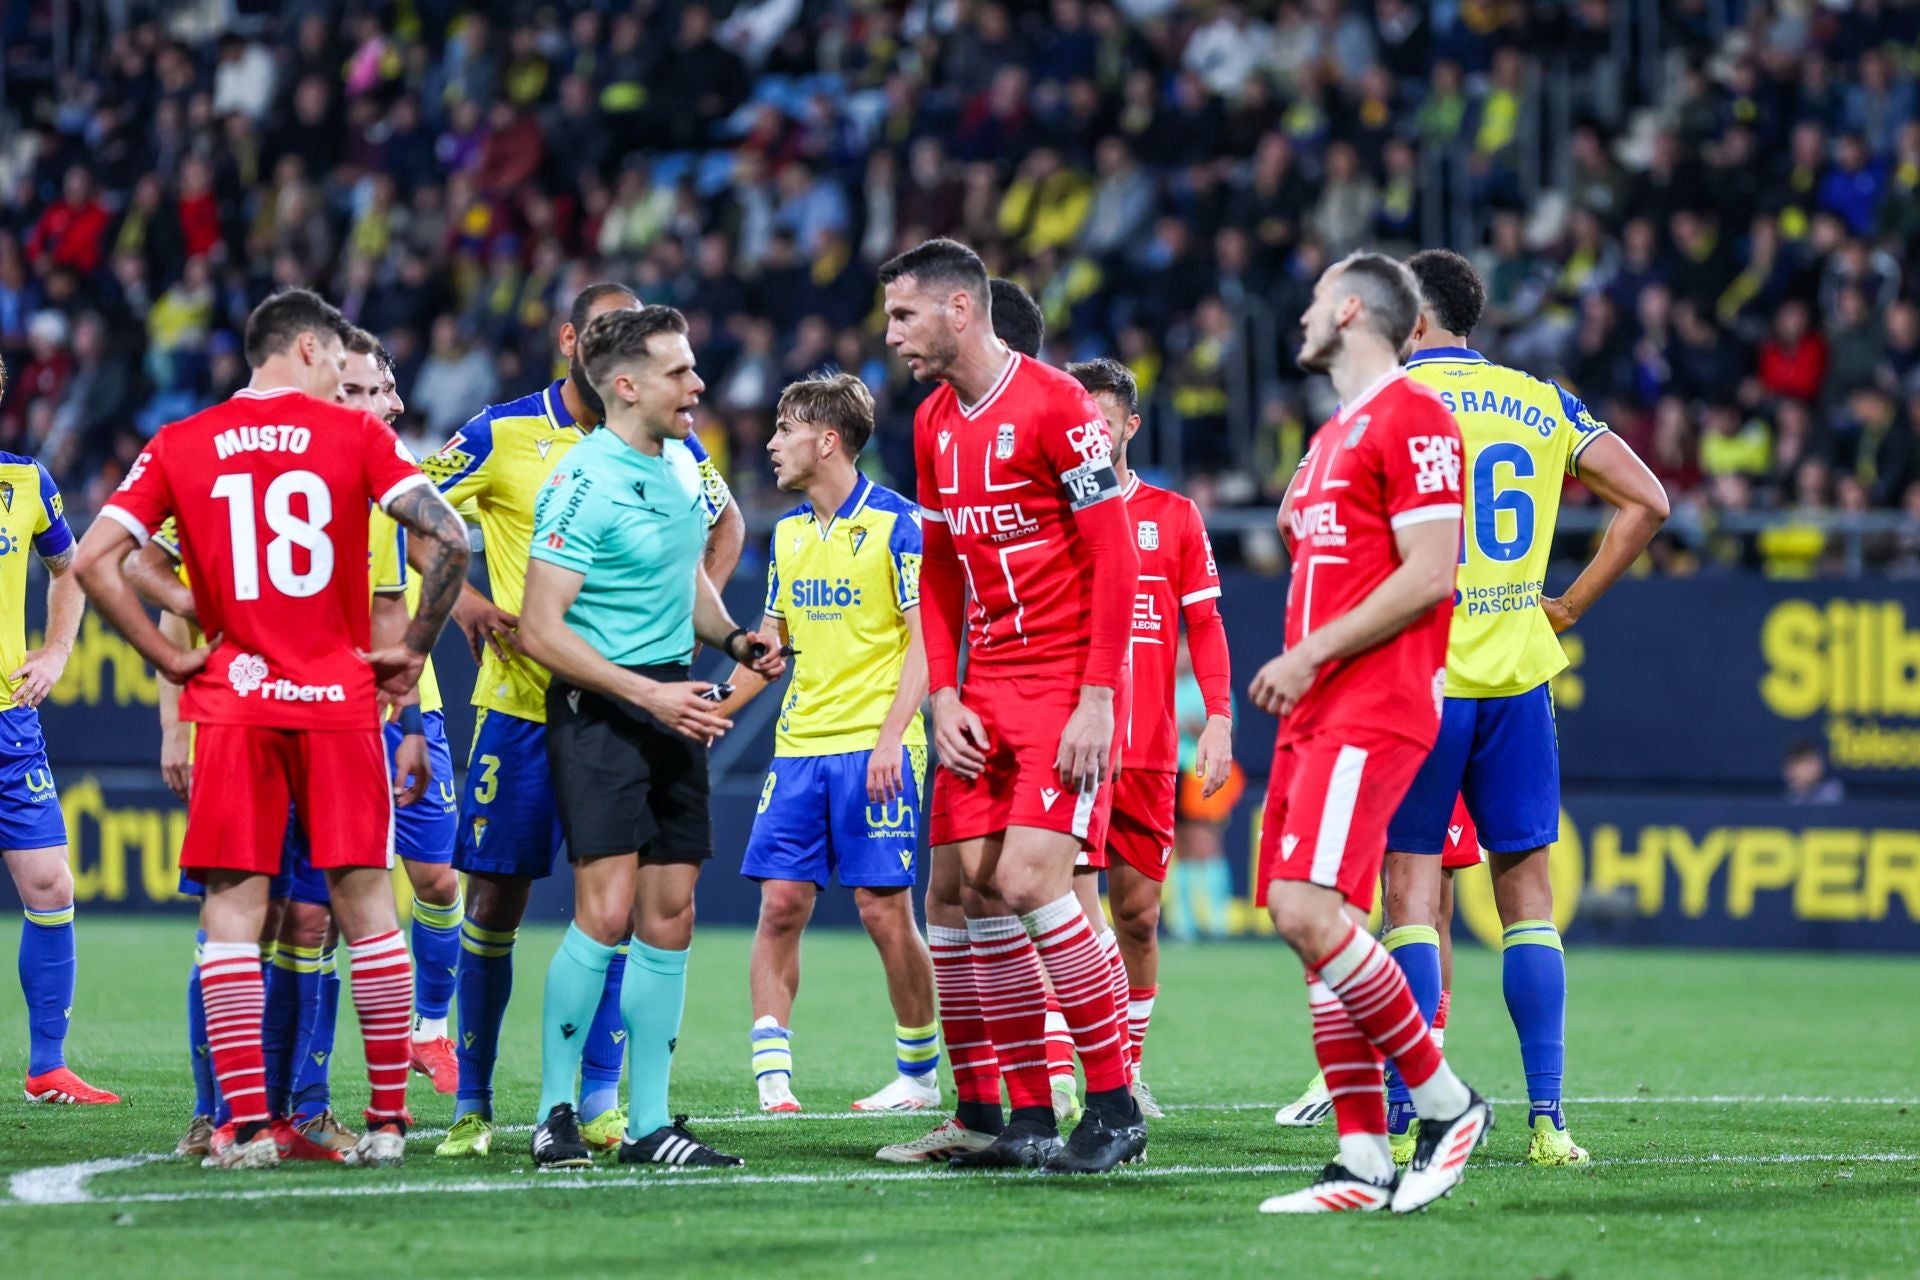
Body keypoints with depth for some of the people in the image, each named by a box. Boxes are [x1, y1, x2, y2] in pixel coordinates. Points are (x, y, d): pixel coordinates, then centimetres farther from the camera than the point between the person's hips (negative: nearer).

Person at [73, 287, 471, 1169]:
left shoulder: (178, 448, 5)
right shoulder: (356, 435, 1)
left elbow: (93, 560, -3)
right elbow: (447, 540, -10)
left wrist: (166, 658, 3)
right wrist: (415, 649, 2)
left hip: (230, 706, 1)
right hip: (339, 700, -1)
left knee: (232, 911, 2)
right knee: (365, 904, 5)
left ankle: (248, 1126, -5)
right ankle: (388, 1120, 6)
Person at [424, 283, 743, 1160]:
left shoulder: (668, 447, 5)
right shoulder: (502, 436, -2)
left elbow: (727, 523, 23)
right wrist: (462, 600, -9)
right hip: (520, 702, -2)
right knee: (496, 897, 0)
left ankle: (599, 1098, 8)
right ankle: (471, 1103, 9)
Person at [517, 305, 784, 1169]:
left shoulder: (681, 466, 11)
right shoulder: (585, 483, -15)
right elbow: (541, 629, -17)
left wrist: (733, 638, 8)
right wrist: (646, 694, -21)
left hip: (674, 706, 8)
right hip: (597, 708, -8)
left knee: (669, 918, 5)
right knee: (606, 911, -14)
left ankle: (649, 1123, 10)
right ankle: (553, 1114, -4)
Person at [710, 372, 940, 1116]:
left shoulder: (898, 524, -7)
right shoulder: (788, 532, 13)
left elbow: (926, 640, -9)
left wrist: (891, 735, -19)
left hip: (873, 749, -6)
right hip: (799, 746, 6)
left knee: (883, 908, -5)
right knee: (780, 902, -3)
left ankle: (919, 1073, 9)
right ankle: (772, 1077, -3)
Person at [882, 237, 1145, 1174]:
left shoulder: (1055, 407, -12)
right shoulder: (934, 425, 12)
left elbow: (1113, 560, -13)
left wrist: (1097, 700, -18)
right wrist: (944, 697, 6)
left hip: (1066, 682, -8)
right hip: (984, 687, 8)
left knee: (1030, 881, -17)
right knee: (981, 888, 2)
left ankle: (1116, 1107, -8)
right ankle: (1027, 1114, 9)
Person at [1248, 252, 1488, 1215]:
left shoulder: (1411, 420, -8)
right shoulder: (1331, 438, 23)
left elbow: (1429, 575, -15)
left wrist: (1311, 656, -15)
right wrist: (1298, 674, 14)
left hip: (1373, 708, -10)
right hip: (1316, 713, 10)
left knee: (1308, 909, -21)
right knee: (1310, 924, 3)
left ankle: (1447, 1104, -9)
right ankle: (1364, 1163, 3)